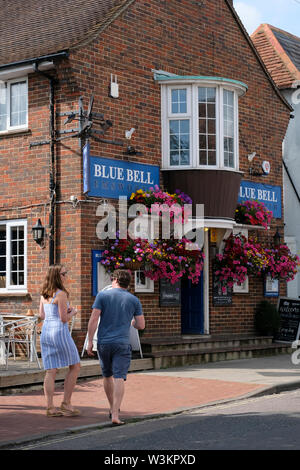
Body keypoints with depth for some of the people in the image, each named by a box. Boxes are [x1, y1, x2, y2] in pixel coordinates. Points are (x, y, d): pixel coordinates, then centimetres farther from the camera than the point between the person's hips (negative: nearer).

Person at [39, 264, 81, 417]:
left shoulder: (44, 294, 10)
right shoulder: (61, 294, -14)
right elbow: (64, 318, -15)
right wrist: (72, 312, 5)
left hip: (45, 332, 8)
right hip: (60, 332, -8)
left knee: (50, 371, 6)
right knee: (75, 366, 7)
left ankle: (50, 407, 3)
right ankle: (66, 403, 5)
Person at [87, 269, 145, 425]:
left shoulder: (102, 295, 1)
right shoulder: (134, 300, 4)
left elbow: (93, 319, -7)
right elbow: (141, 325, 3)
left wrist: (90, 341, -4)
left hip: (103, 343, 1)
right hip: (122, 344, -1)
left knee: (107, 376, 19)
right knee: (119, 378, -7)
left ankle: (113, 409, 34)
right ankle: (115, 415, -19)